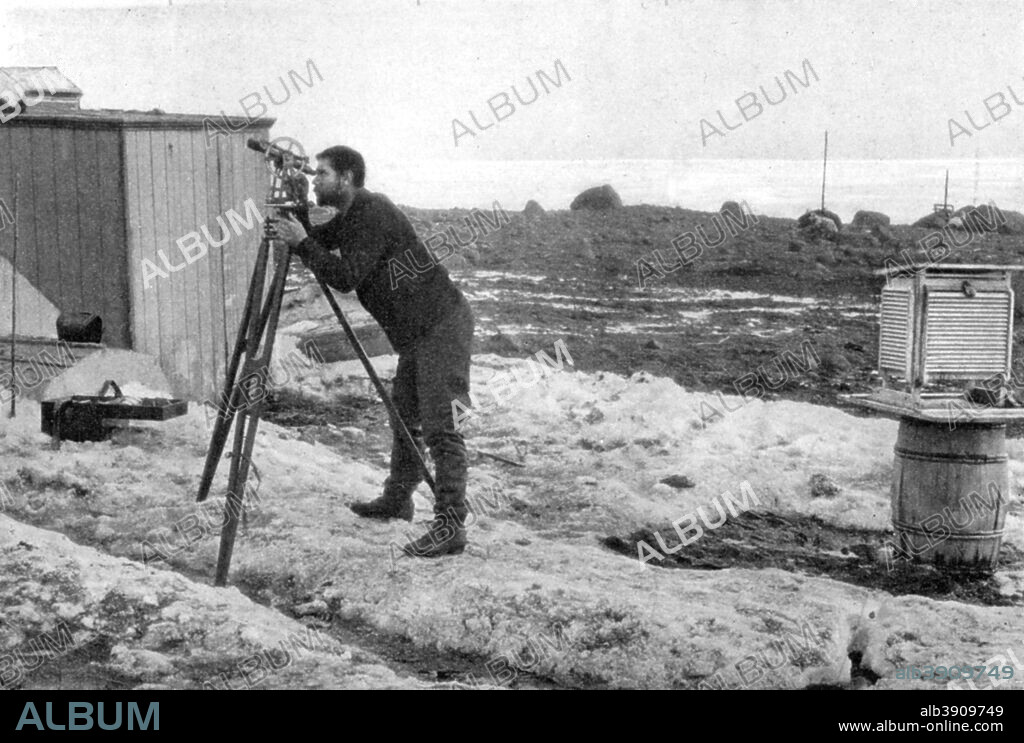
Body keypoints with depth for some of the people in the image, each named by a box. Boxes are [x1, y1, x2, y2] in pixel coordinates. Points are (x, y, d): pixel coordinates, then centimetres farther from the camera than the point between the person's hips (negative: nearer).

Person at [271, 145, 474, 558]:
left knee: (438, 426, -13)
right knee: (403, 416, 19)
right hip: (417, 331, 11)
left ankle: (451, 526, -14)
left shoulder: (373, 214, -17)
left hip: (442, 326, -10)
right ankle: (397, 499, 34)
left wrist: (302, 243, -20)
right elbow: (319, 240, 17)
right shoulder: (350, 216, 13)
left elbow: (346, 277, -22)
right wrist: (293, 228, 1)